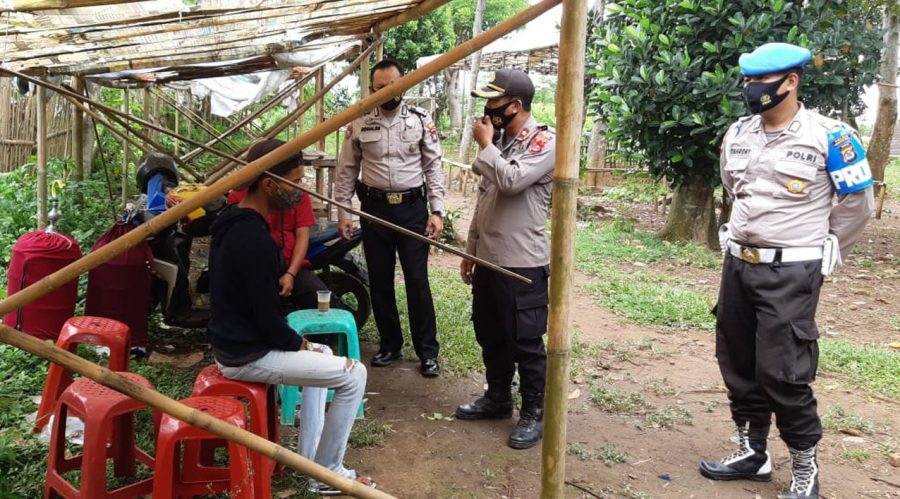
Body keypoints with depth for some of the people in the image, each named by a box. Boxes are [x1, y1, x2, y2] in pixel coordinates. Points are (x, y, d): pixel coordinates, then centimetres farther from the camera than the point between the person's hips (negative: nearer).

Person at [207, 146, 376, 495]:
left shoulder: (231, 220, 5)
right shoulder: (254, 239, -27)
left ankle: (309, 457, 29)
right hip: (247, 355, -10)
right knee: (353, 375, -6)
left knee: (322, 353, 27)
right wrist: (303, 345, -5)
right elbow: (268, 319, -24)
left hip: (233, 340, 10)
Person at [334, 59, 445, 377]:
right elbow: (347, 170, 6)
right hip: (374, 208, 2)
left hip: (412, 208, -2)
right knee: (379, 281, 10)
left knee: (417, 281, 0)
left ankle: (427, 350, 12)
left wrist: (437, 211, -6)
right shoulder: (359, 124, 2)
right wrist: (343, 212, 2)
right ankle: (389, 344, 26)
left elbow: (433, 167, 0)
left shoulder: (421, 120, -1)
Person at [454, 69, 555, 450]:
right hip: (488, 259, 9)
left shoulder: (544, 142, -12)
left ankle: (534, 413, 16)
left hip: (523, 264, -9)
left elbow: (511, 181, -28)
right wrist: (471, 249, 18)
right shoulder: (499, 141, 14)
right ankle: (497, 398, 35)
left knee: (526, 342, 2)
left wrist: (484, 144, -13)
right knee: (490, 336, 18)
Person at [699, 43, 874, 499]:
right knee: (737, 364, 12)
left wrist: (820, 254, 6)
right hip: (738, 264, 6)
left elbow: (857, 203, -1)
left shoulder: (828, 136, -11)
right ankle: (751, 452, 29)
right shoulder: (737, 135, 6)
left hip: (790, 273, -6)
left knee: (782, 373, -5)